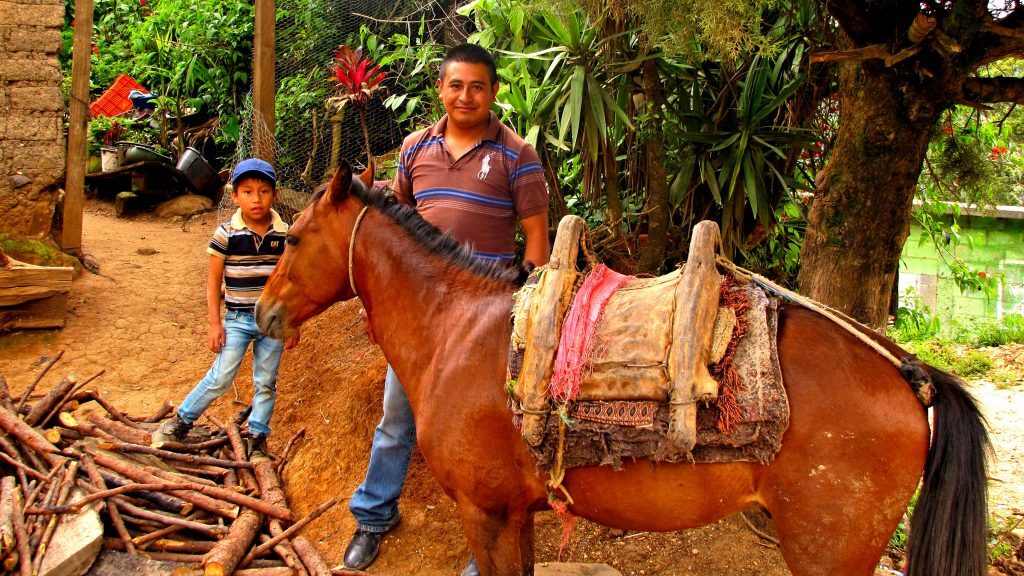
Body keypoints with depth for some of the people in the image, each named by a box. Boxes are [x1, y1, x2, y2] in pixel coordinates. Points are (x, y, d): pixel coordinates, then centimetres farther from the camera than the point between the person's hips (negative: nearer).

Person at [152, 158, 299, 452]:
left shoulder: (284, 234, -3)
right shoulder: (226, 234, -8)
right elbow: (213, 281, -2)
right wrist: (215, 324, -5)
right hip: (238, 318, -2)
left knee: (266, 383, 10)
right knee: (220, 378, -1)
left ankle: (257, 438, 24)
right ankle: (180, 422, 18)